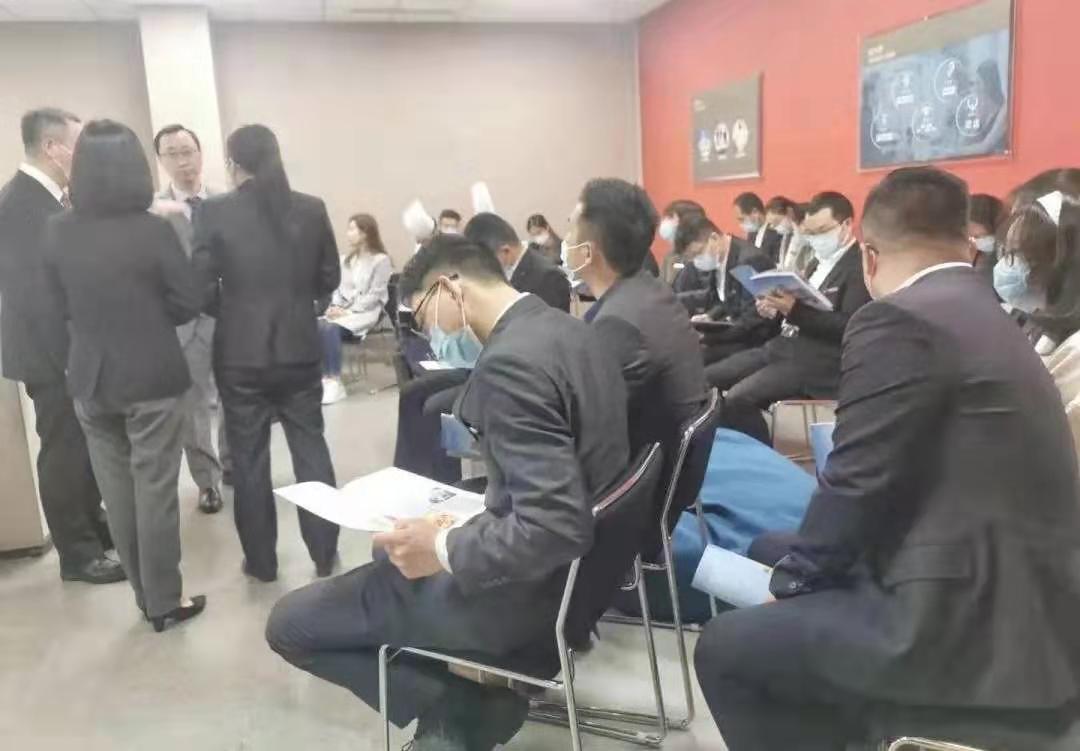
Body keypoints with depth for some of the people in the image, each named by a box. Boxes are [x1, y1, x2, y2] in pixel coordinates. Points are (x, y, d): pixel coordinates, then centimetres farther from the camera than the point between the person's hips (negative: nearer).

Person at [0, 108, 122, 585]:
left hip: (72, 347, 9)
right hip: (52, 351, -9)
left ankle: (92, 524, 35)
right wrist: (69, 357, -19)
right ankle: (78, 554, 15)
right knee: (64, 452, 3)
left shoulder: (46, 196, 8)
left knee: (87, 445, 19)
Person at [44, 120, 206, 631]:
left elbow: (63, 306, 7)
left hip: (90, 378, 4)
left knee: (117, 492, 15)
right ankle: (165, 601, 17)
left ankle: (146, 594, 28)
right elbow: (187, 304, -8)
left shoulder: (57, 232, -4)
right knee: (154, 491, 6)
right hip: (153, 378, -4)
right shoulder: (152, 229, -15)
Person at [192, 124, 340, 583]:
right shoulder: (311, 209, -1)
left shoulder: (213, 211, -8)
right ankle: (324, 553, 18)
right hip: (300, 348, 2)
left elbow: (201, 287, -9)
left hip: (240, 353, -2)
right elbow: (329, 279, 6)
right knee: (311, 448, 12)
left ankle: (261, 561, 20)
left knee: (249, 458, 10)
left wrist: (231, 309, 12)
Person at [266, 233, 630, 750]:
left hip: (527, 585, -9)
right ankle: (476, 695, 19)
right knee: (393, 555, 31)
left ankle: (461, 707, 2)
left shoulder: (510, 360, -26)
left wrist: (443, 551, -19)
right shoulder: (565, 330, 4)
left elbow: (555, 527, -32)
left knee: (288, 623, 1)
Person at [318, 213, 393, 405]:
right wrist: (335, 307, -6)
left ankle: (334, 382, -28)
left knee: (330, 329, -33)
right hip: (344, 310, 6)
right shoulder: (347, 260, 21)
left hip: (366, 313, -6)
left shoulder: (381, 260, -2)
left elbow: (375, 295, -10)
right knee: (315, 326, -26)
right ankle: (321, 377, -23)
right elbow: (340, 288, 15)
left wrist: (349, 312, -17)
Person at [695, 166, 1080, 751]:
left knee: (724, 649, 0)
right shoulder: (983, 315, 14)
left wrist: (789, 583, -1)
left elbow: (857, 484, -17)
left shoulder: (898, 320, -15)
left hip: (968, 623, -9)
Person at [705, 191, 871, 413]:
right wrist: (777, 310, 1)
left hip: (818, 360, -9)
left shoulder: (861, 266, -9)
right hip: (783, 345, 9)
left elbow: (850, 327, -19)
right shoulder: (820, 261, 19)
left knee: (736, 398, -26)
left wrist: (795, 310, -27)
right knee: (706, 378, -1)